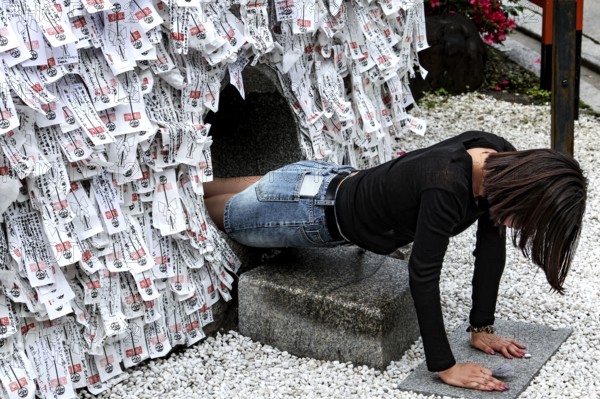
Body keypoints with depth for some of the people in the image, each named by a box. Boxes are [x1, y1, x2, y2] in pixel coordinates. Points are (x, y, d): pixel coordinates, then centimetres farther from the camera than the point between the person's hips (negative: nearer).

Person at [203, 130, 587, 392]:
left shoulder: (503, 161, -19)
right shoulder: (448, 187, -43)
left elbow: (491, 248, -9)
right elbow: (423, 274, -38)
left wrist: (483, 328, -7)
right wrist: (445, 367, -31)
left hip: (339, 181, 8)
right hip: (314, 210, -8)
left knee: (264, 186, 36)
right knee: (223, 216, 22)